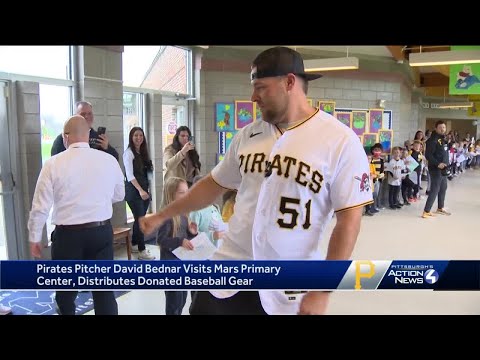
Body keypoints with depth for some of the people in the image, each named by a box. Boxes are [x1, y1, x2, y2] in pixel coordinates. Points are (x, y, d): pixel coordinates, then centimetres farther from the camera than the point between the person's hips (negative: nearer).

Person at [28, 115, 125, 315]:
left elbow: (41, 206, -5)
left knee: (66, 292, 17)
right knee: (104, 290, 11)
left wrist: (34, 238, 8)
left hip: (68, 234, -1)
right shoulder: (109, 160, -2)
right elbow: (119, 196, 10)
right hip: (102, 231, 2)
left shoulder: (53, 163, -8)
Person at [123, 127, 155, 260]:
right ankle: (142, 251, -3)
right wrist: (140, 190, -23)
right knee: (140, 219, -8)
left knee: (140, 218, 11)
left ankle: (135, 244, 24)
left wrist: (146, 190, 7)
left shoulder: (143, 152, 13)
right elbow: (130, 175, -15)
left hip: (144, 189, 7)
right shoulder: (129, 152, -8)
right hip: (134, 190, -7)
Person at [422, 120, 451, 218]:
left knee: (443, 188, 20)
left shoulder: (443, 139, 14)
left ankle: (440, 208, 35)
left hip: (443, 169, 10)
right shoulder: (433, 140, -16)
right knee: (434, 190, -10)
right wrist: (437, 164, -27)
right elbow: (428, 155, -23)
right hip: (436, 169, -10)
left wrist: (446, 164, 16)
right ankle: (426, 212, -8)